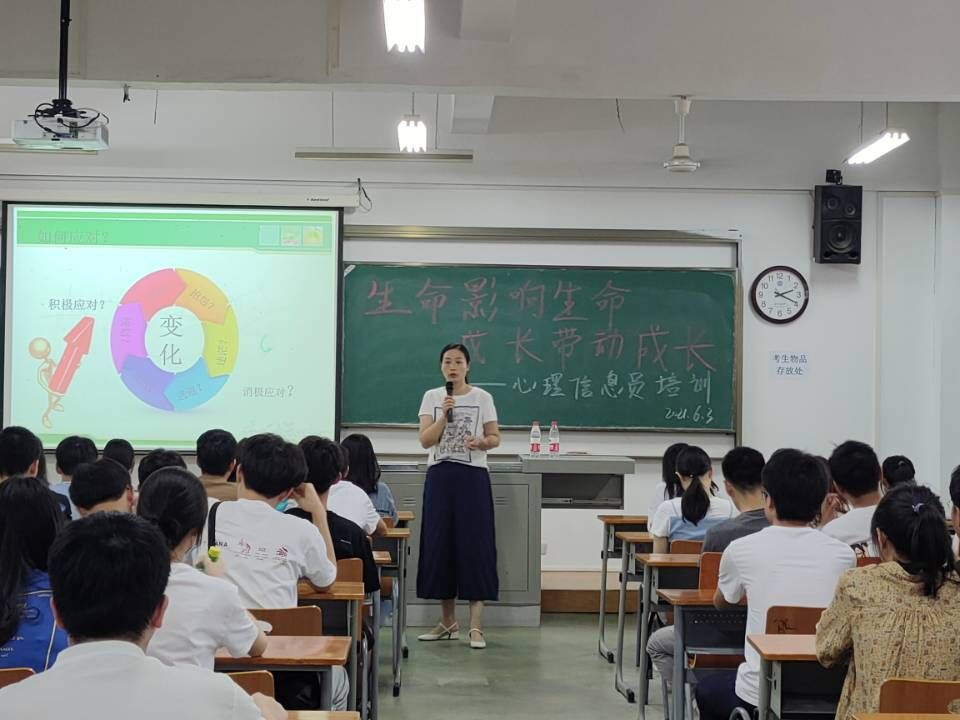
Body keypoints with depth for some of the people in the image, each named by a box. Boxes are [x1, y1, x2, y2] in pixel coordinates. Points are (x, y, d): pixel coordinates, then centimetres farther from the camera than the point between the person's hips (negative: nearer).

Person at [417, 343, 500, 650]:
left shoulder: (482, 398, 1)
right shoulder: (432, 397, 6)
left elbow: (495, 438, 4)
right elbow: (425, 441, -2)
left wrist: (481, 442, -17)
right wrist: (444, 414, -15)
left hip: (472, 477, -2)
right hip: (439, 477, 2)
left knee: (474, 545, -6)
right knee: (439, 545, 4)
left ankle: (476, 626, -3)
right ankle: (448, 622, 17)